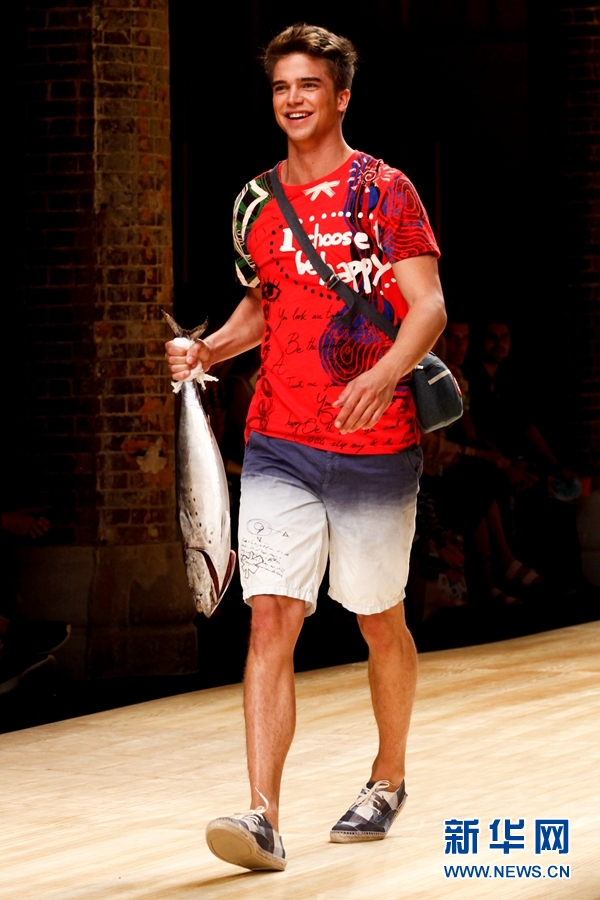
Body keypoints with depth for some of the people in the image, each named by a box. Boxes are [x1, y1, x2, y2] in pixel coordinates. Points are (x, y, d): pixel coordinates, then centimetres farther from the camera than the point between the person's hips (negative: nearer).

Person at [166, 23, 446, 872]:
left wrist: (383, 374, -29)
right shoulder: (259, 202, 11)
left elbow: (429, 305, -10)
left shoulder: (383, 190, -4)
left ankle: (387, 780, 34)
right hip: (279, 444, 3)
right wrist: (208, 348, 5)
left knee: (379, 621, 12)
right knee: (271, 618, -10)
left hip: (375, 445, -3)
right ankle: (263, 817, -16)